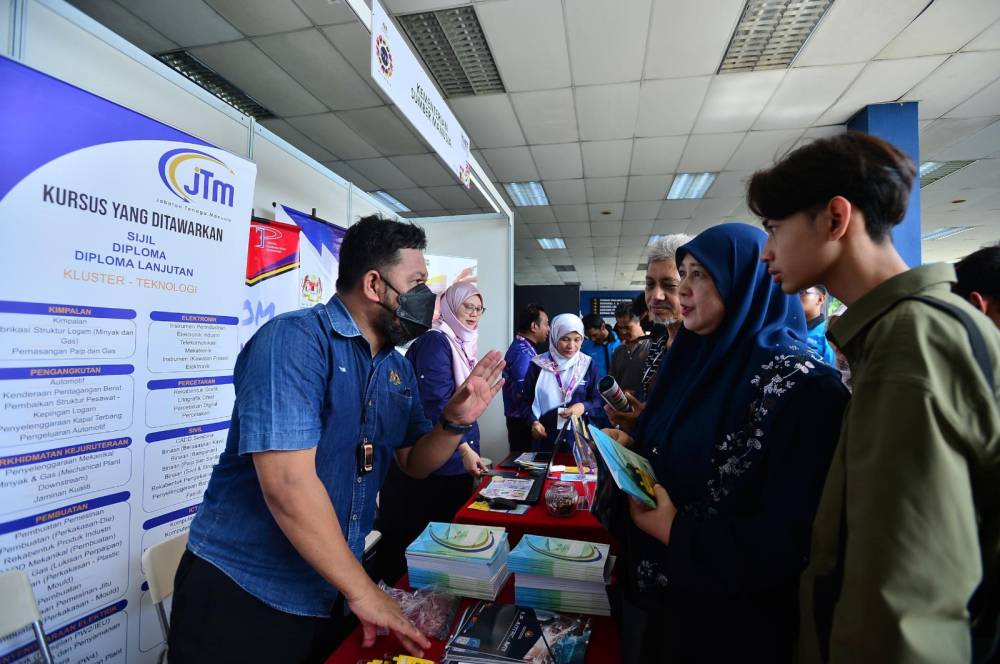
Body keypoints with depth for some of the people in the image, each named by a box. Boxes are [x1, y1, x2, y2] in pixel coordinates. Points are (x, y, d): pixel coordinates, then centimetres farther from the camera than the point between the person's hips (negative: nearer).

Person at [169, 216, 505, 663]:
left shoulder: (398, 368, 3)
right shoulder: (294, 339, -22)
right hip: (244, 591, -7)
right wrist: (362, 590, -20)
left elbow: (414, 463, 9)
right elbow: (288, 484, -28)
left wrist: (454, 422, -11)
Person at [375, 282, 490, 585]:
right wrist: (464, 448, -26)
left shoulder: (464, 345, 14)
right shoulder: (436, 341, -13)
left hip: (457, 465, 9)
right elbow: (436, 401, -23)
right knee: (413, 545, 4)